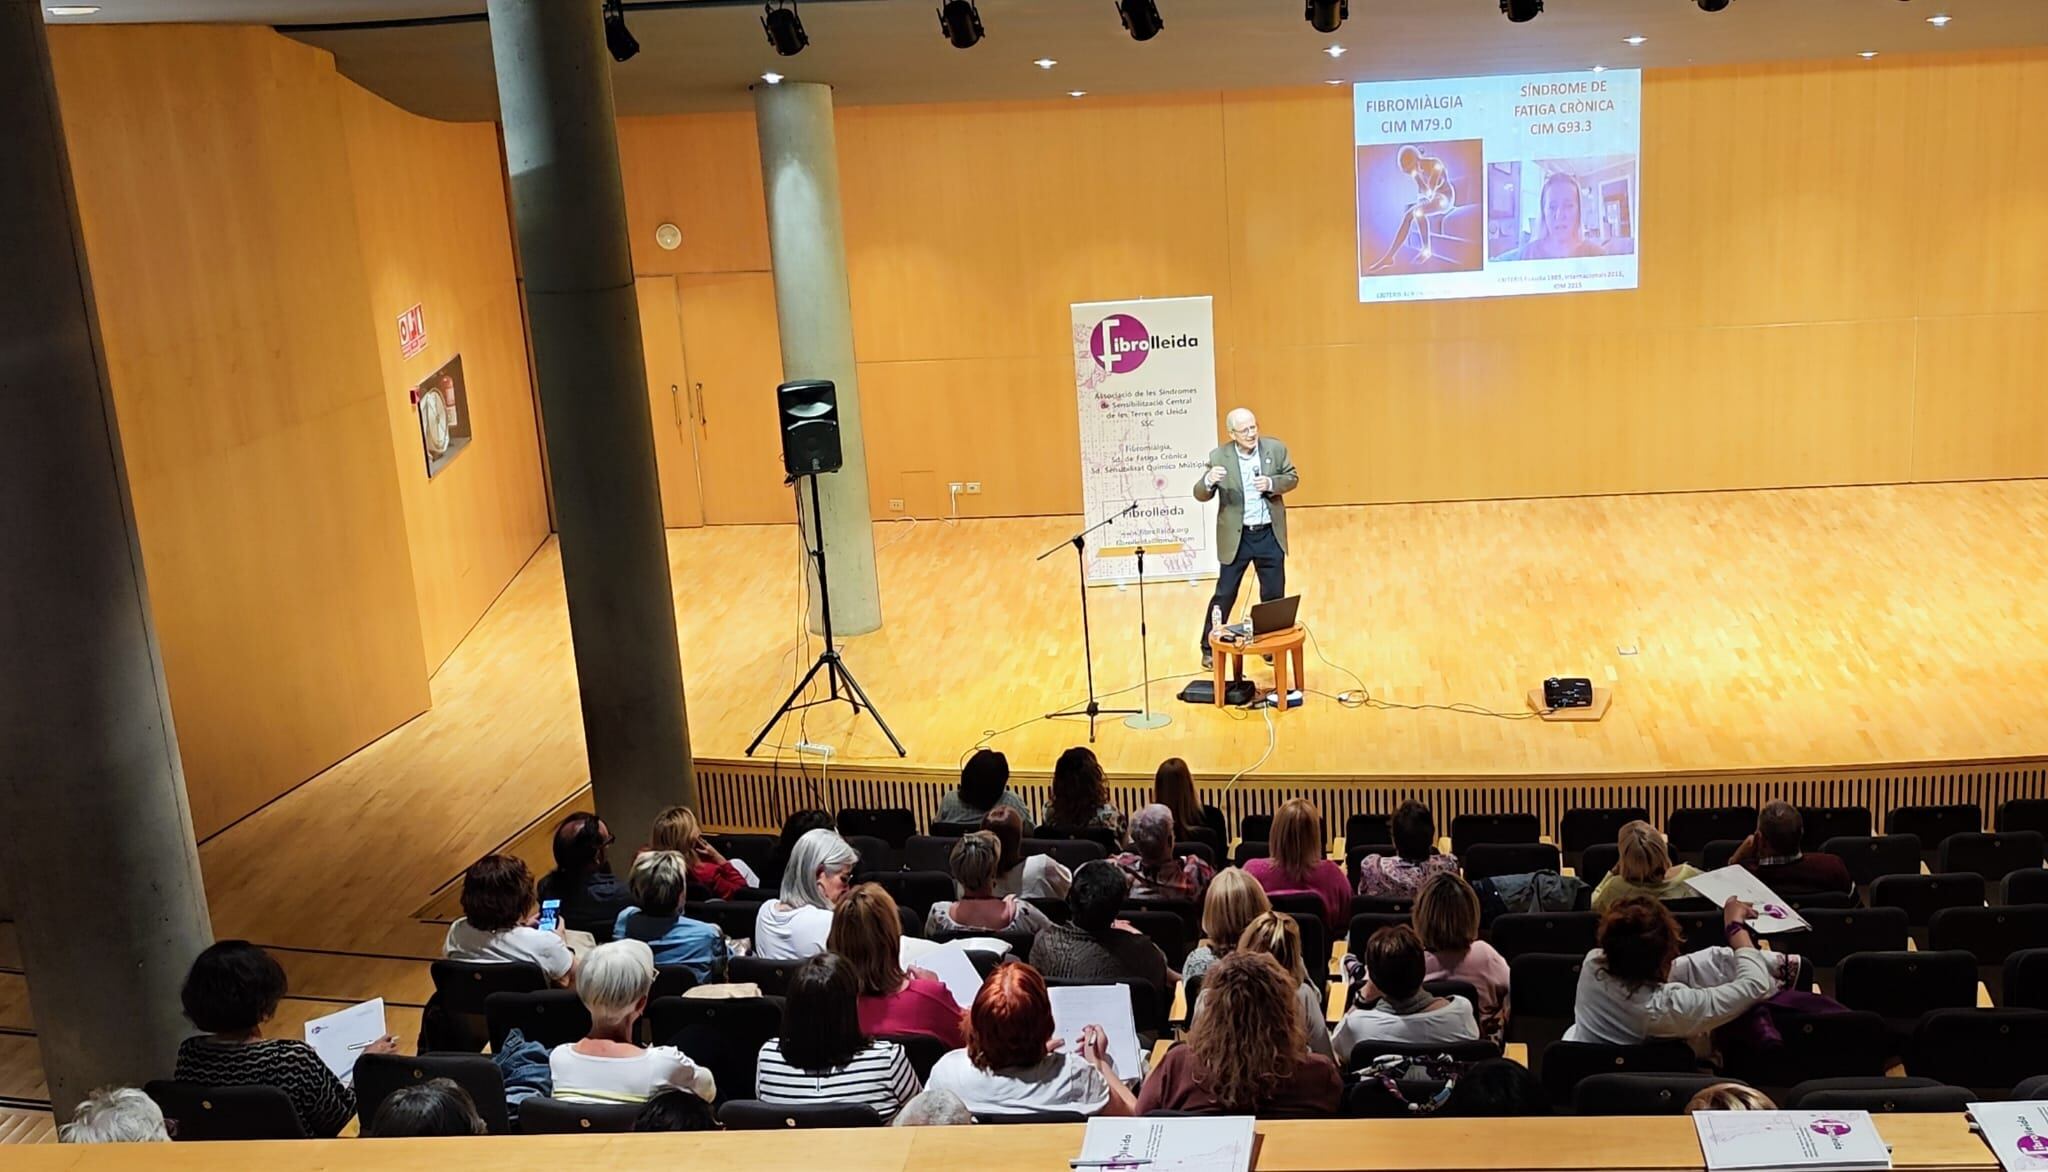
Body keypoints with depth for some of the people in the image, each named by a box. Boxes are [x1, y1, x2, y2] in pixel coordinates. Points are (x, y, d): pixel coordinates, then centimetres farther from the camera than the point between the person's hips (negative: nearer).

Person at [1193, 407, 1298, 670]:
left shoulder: (1276, 449, -4)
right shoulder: (1219, 457, -10)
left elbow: (1292, 477, 5)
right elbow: (1200, 495, -9)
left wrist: (1272, 484, -16)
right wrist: (1209, 481, -33)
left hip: (1270, 535, 2)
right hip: (1236, 537, -2)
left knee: (1274, 593, 10)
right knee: (1224, 594, 3)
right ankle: (1209, 648, 14)